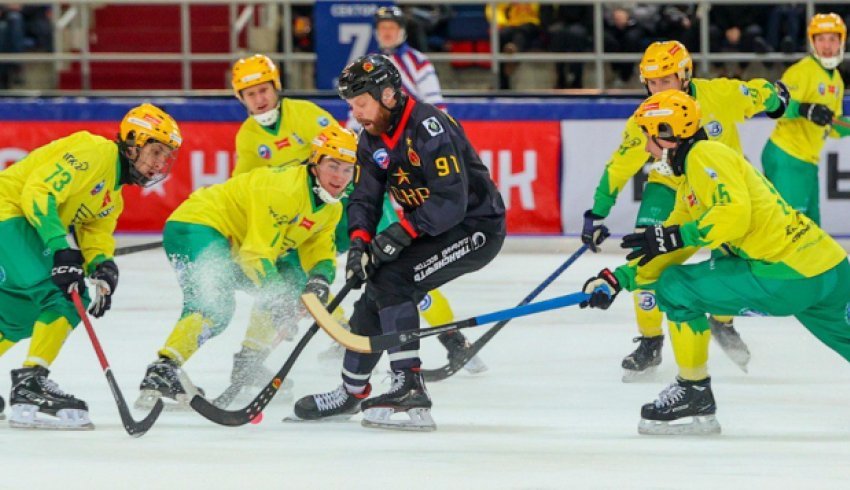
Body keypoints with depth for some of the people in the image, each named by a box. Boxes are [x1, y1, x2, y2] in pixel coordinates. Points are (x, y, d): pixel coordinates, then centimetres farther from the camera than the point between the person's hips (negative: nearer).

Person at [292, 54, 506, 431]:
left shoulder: (429, 128, -26)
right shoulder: (372, 139, 3)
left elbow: (451, 202, -31)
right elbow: (364, 197, 5)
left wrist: (400, 234, -32)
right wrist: (359, 241, -14)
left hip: (478, 226, -9)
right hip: (431, 226, 9)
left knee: (391, 279, -23)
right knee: (376, 292, 8)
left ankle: (410, 391, -26)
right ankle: (352, 392, 27)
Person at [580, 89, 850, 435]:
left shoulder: (705, 156, -7)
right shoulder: (689, 179, 23)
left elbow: (733, 213, -21)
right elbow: (671, 250, 23)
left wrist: (673, 237, -19)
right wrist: (619, 279, 16)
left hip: (787, 275, -10)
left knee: (676, 288, -5)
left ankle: (695, 395, 4)